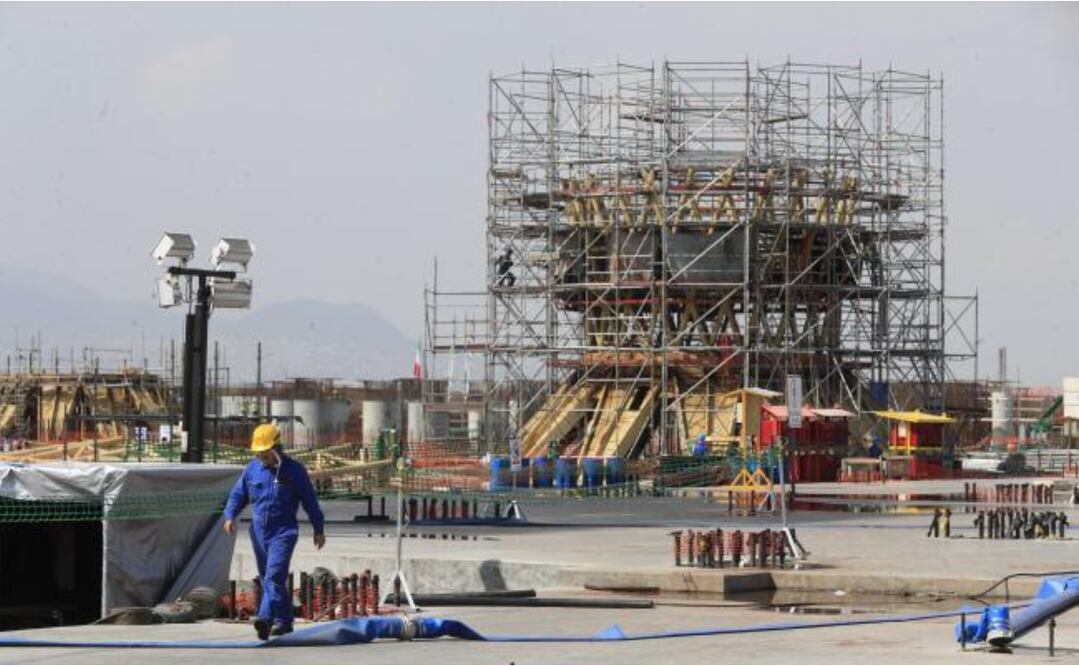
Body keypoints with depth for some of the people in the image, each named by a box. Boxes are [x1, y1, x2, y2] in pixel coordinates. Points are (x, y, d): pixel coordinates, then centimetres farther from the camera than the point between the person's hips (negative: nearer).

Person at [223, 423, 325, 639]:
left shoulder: (294, 470, -3)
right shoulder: (252, 469, 7)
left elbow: (310, 501, 4)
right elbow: (238, 495, 12)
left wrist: (319, 530, 8)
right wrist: (230, 516, -7)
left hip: (283, 532, -5)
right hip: (259, 532, 5)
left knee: (274, 575, -20)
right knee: (268, 578, 11)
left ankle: (265, 618, -32)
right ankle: (283, 620, 22)